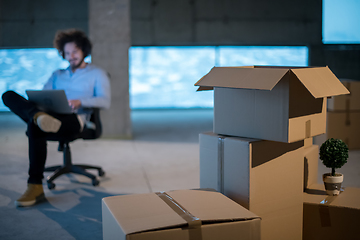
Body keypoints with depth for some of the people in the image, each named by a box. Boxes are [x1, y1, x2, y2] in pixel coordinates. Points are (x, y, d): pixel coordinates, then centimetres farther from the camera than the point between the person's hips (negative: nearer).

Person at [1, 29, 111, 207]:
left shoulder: (97, 74, 18)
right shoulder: (57, 75, 33)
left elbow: (105, 102, 2)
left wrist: (80, 102, -18)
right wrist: (36, 103, -6)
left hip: (75, 119, -5)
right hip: (50, 114, 6)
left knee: (34, 127, -37)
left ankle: (35, 187, -34)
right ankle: (39, 117, -47)